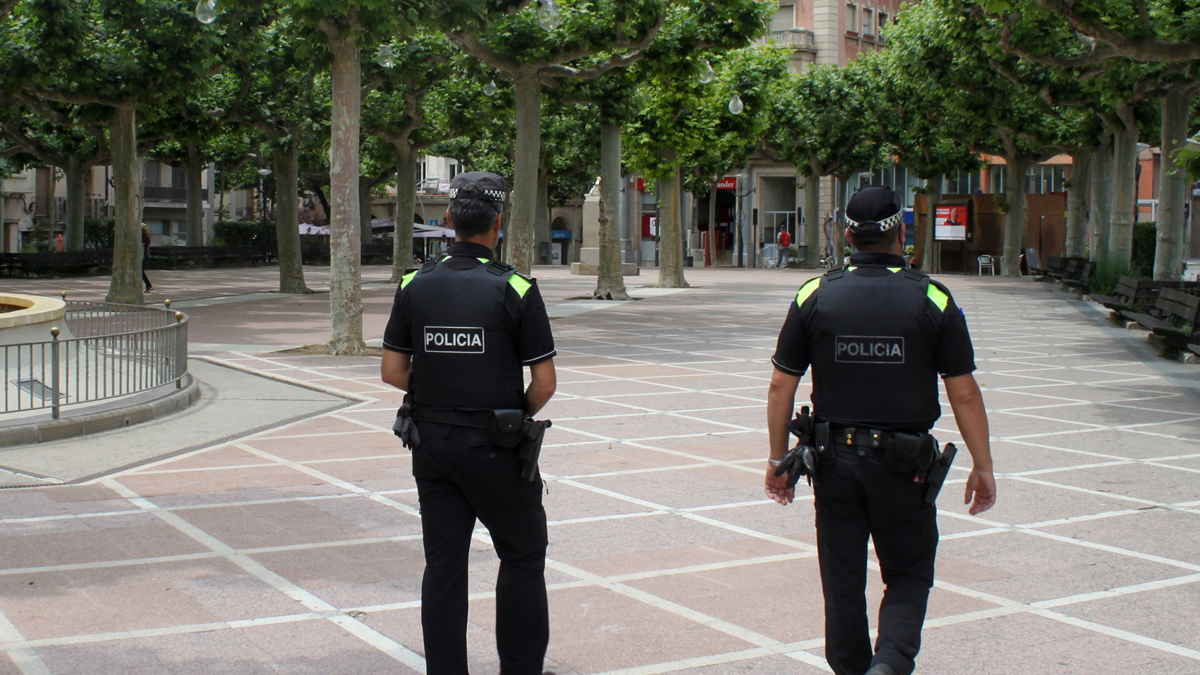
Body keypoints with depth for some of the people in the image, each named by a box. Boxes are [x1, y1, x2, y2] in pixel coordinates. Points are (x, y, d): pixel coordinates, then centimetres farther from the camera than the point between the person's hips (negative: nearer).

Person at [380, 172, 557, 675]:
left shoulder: (416, 285, 0)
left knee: (443, 566, 9)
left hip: (431, 444, 4)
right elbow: (544, 383, -10)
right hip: (494, 447, -4)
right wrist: (517, 416, 8)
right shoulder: (515, 289, -11)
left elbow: (393, 371, 3)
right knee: (523, 557, 12)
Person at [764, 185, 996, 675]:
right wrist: (982, 467, 4)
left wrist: (778, 459, 8)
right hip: (904, 467, -1)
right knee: (908, 576, 11)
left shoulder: (814, 296, -2)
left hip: (835, 460, 2)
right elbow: (964, 394, -5)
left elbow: (781, 386, -1)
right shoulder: (932, 300, -6)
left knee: (843, 581, 13)